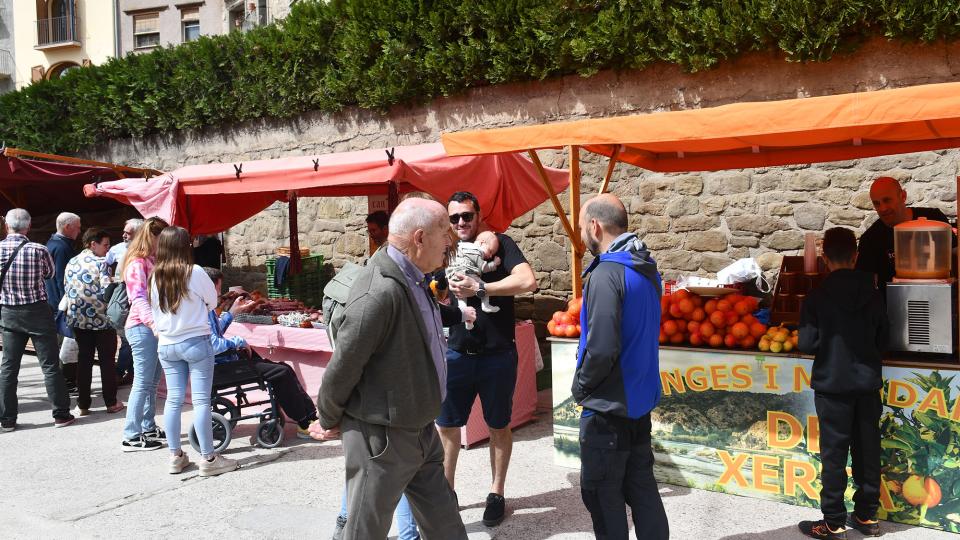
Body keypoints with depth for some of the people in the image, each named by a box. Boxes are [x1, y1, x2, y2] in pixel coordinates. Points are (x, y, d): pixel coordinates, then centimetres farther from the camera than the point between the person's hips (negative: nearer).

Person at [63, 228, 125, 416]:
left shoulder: (71, 263, 8)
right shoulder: (100, 263, -12)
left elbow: (66, 290, 12)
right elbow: (107, 291, -18)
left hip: (79, 320, 5)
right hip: (101, 319, -5)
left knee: (84, 360, 10)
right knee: (107, 361, 5)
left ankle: (83, 404, 12)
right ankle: (111, 403, 12)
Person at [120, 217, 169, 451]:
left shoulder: (151, 262, 16)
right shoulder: (137, 263, -12)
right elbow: (138, 298, -24)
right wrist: (152, 322, -38)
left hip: (154, 327, 9)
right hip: (142, 328, -9)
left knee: (152, 382, 14)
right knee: (143, 383, -6)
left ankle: (149, 428, 23)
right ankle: (131, 437, -1)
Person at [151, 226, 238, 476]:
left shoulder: (155, 277, 1)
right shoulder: (194, 273, -13)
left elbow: (154, 311, 9)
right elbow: (213, 300, 0)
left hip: (166, 345, 5)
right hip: (195, 342, -5)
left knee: (173, 399, 11)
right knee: (201, 400, -2)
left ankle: (175, 456, 18)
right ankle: (208, 458, 2)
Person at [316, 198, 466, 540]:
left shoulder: (413, 279, 3)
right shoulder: (380, 291, -27)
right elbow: (343, 367, -19)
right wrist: (330, 421, -7)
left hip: (419, 431, 9)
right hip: (381, 437, -9)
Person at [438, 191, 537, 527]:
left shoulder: (500, 244, -8)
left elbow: (528, 281, -24)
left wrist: (480, 288, -26)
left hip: (497, 357, -3)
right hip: (457, 354, 4)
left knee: (498, 426, 11)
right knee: (446, 424, 10)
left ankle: (496, 493, 26)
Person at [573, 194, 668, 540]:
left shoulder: (606, 274, -21)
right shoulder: (647, 269, 7)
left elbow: (601, 349, -27)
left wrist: (580, 386, -9)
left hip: (609, 407, -8)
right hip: (641, 398, 9)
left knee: (600, 492, 6)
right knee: (641, 486, 17)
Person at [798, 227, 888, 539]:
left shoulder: (817, 298, -14)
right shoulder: (873, 295, -1)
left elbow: (807, 344, -13)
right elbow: (883, 339, 6)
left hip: (832, 384, -4)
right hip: (868, 383, 4)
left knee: (834, 454, 3)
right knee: (867, 451, 14)